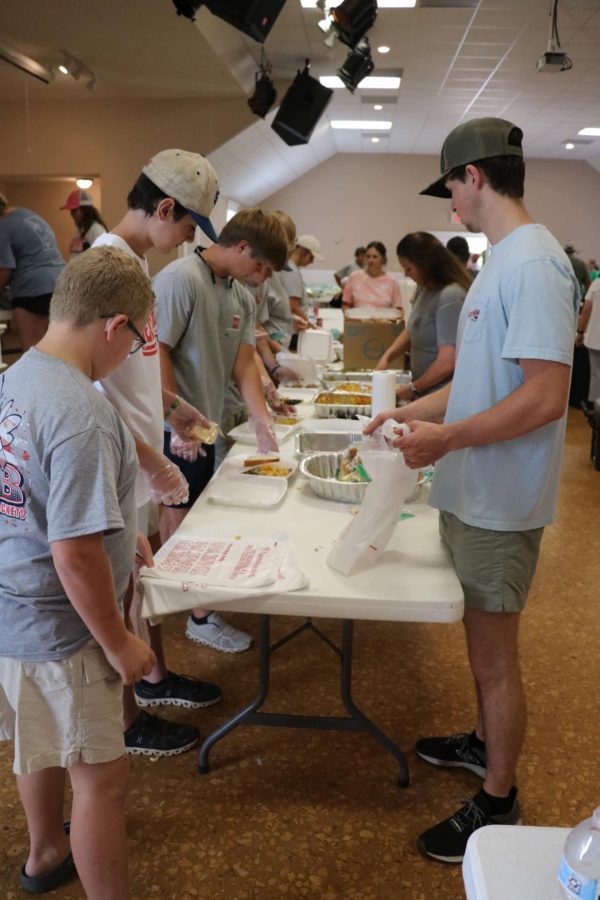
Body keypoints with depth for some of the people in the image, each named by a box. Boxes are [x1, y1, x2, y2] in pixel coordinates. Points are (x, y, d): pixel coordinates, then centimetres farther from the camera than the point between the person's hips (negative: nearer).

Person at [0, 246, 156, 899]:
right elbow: (75, 553, -28)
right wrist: (119, 642, -16)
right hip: (57, 627, -10)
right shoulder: (81, 414, -28)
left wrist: (116, 531, 18)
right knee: (102, 776, 8)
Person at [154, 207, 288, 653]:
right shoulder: (181, 279, -18)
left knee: (180, 511, 18)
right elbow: (156, 352, -20)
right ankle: (201, 615, 14)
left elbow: (244, 364, 4)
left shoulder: (242, 297, 7)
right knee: (184, 516, 3)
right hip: (176, 427, -8)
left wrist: (263, 423, -5)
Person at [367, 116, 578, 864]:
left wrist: (448, 438, -26)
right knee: (483, 643, 24)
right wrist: (415, 411, 17)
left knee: (493, 656, 6)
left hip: (499, 502, -9)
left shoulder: (532, 262, -21)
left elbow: (545, 396, -27)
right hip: (472, 493, 9)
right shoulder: (504, 259, 11)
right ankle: (485, 744, 45)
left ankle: (497, 803, 25)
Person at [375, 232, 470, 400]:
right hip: (424, 395, 8)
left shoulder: (451, 297, -21)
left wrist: (413, 388, -12)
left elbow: (447, 363, -24)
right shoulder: (424, 289, 6)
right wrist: (386, 357, 3)